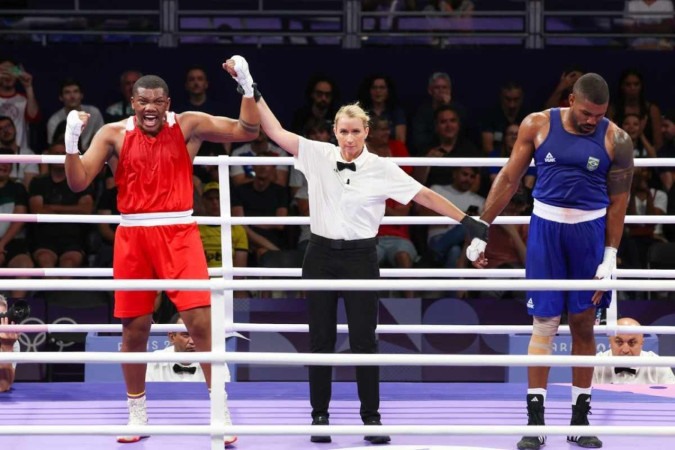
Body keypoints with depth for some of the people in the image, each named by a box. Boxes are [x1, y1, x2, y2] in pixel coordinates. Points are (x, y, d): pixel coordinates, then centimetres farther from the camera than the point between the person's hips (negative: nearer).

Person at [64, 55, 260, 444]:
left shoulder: (188, 126, 0)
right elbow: (78, 183, -4)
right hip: (133, 236, 1)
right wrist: (72, 141, -19)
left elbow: (247, 130, -4)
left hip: (178, 234, -1)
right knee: (134, 329, 8)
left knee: (202, 321, -11)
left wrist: (246, 85, -16)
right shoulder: (113, 134, 1)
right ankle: (137, 414, 24)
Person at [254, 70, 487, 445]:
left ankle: (371, 416, 8)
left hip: (360, 258, -1)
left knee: (364, 339, -1)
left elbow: (425, 195, -2)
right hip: (321, 255, 1)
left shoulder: (382, 169, -4)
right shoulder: (318, 155, -1)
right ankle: (319, 415, 14)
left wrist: (467, 222, -5)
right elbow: (275, 131, -2)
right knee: (321, 338, 5)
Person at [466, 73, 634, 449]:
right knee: (544, 324, -2)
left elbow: (618, 201, -1)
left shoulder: (616, 140, -5)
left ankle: (580, 419, 15)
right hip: (546, 228, 0)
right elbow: (509, 180, 3)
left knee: (584, 326, 6)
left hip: (590, 232, 0)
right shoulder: (538, 126, -3)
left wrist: (610, 256, -6)